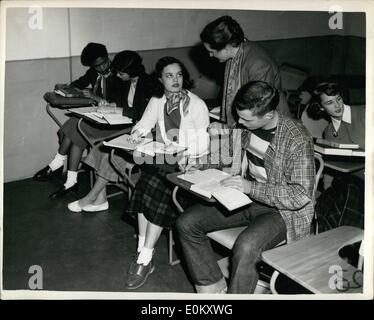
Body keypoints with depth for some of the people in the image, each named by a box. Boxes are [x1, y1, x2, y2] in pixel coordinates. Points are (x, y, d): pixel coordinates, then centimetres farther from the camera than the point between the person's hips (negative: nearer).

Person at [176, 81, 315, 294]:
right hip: (243, 198, 7)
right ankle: (213, 288, 1)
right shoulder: (243, 126, -2)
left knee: (245, 248, -35)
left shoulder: (297, 140, -21)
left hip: (281, 209, -7)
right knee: (187, 223, -7)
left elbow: (302, 195, -22)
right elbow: (225, 154, 17)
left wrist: (252, 187, -29)